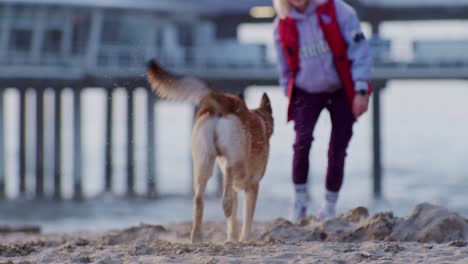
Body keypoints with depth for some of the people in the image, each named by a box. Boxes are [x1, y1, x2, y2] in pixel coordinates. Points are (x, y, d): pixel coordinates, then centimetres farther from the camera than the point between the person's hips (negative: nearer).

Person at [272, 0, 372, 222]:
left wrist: (361, 91, -15)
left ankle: (330, 204, 15)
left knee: (338, 149, -1)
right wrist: (290, 95, 12)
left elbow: (359, 49, -12)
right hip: (307, 93, 1)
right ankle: (300, 195, -4)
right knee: (302, 140, -20)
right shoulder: (282, 25, -4)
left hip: (341, 91, -1)